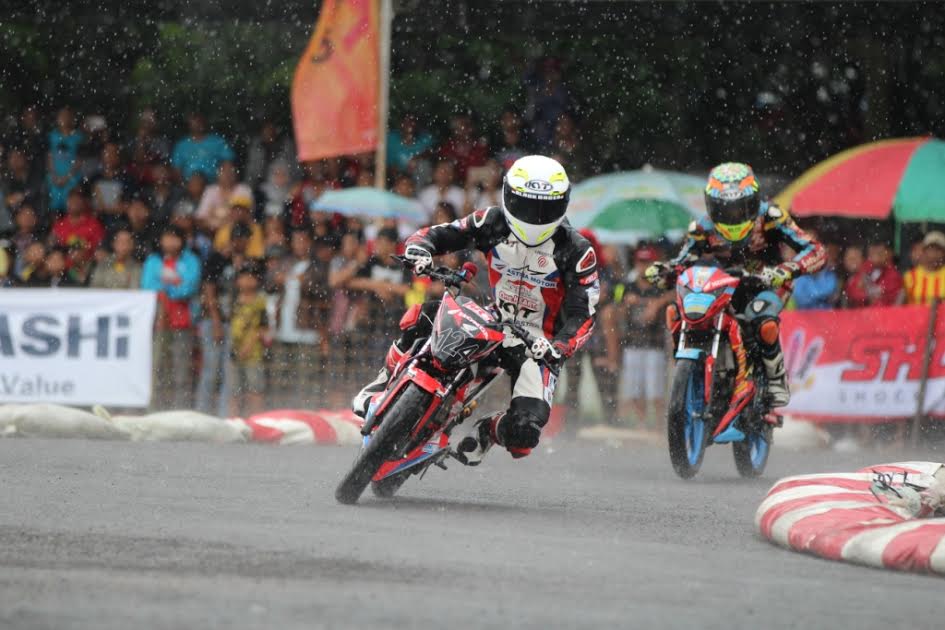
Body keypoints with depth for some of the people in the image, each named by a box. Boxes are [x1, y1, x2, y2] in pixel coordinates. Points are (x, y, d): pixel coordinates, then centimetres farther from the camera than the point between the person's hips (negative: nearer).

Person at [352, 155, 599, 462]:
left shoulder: (577, 251, -15)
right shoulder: (494, 223, -6)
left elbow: (583, 315, -17)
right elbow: (435, 235, -4)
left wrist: (558, 347, -38)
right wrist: (419, 251, -30)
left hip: (537, 344, -3)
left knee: (524, 433, -25)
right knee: (422, 317, -25)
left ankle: (487, 431, 13)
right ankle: (385, 383, -4)